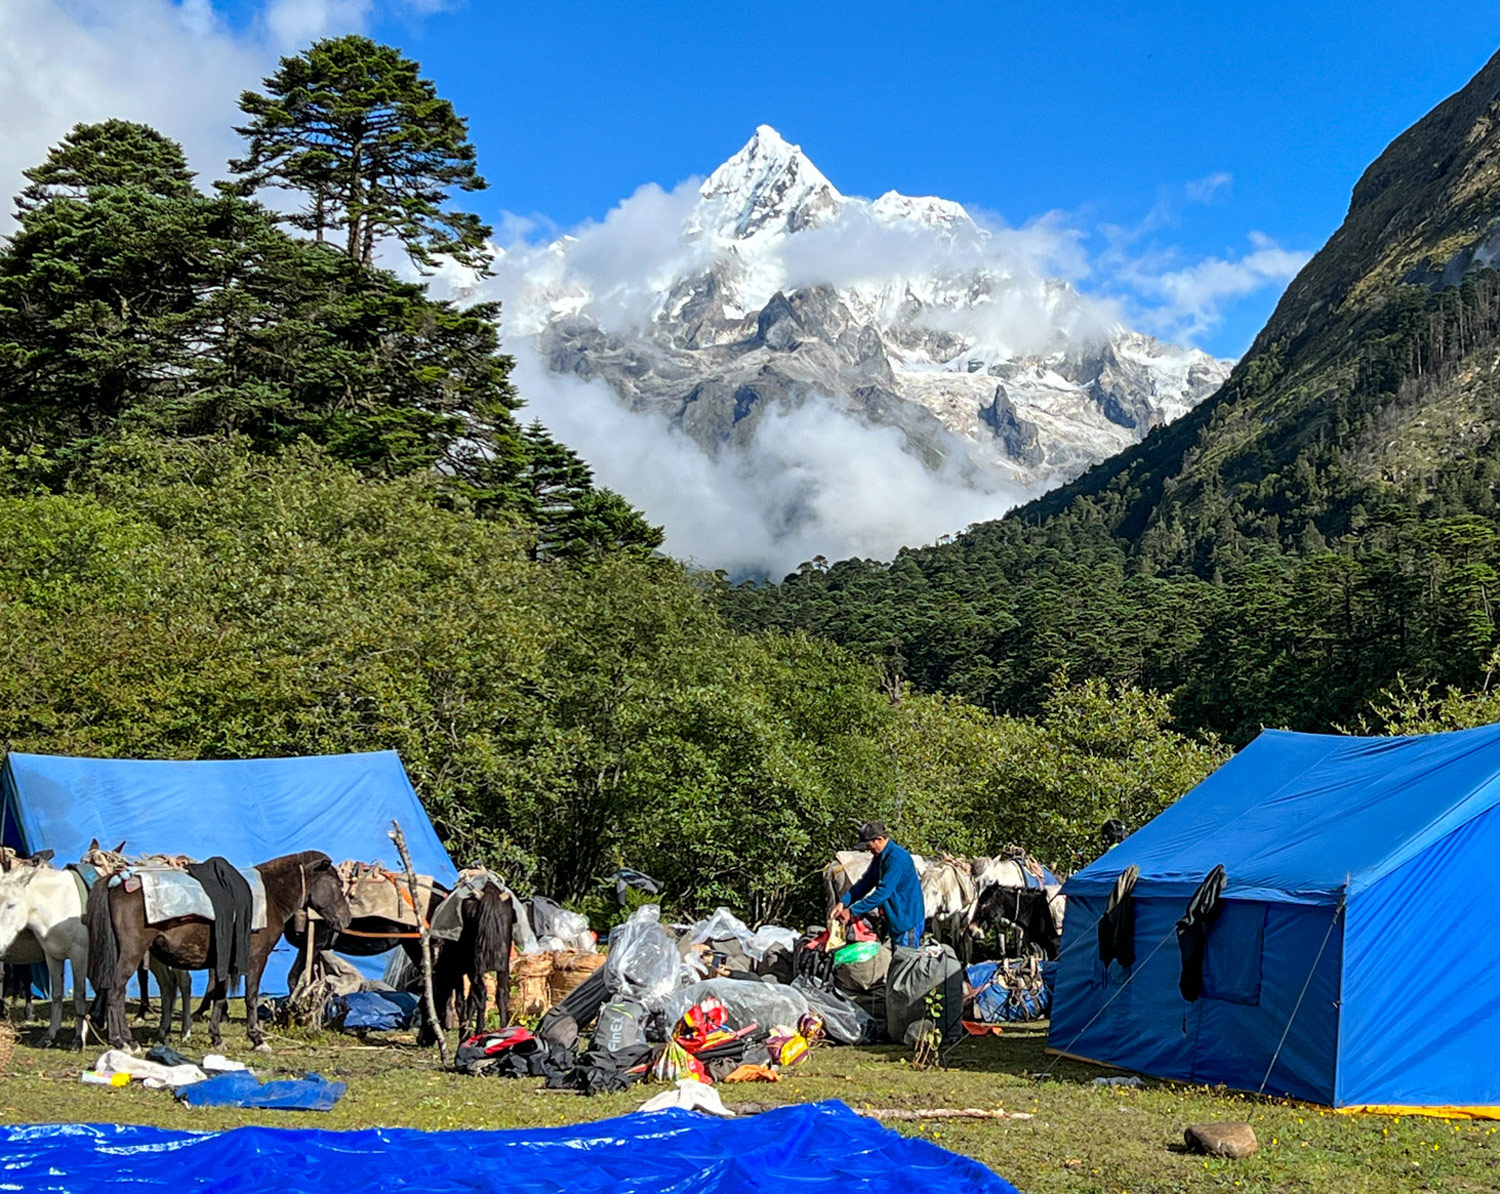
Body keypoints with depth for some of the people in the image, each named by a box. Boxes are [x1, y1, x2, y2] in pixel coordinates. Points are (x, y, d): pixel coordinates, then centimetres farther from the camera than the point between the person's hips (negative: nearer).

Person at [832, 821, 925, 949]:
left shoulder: (897, 858, -25)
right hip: (895, 919, 10)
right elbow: (865, 882, 7)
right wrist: (843, 902, -7)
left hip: (907, 919, -10)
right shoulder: (880, 858, 7)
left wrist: (852, 911, -26)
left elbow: (883, 892, -29)